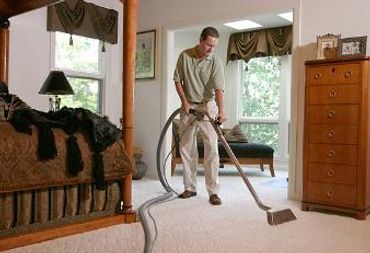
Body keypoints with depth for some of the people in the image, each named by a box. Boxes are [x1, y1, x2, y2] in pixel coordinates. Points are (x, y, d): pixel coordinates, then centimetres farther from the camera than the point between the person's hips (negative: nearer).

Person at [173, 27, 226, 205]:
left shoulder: (216, 62, -9)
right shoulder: (184, 56, -1)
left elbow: (219, 88, -19)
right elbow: (177, 80, 5)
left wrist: (221, 110, -33)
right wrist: (184, 101, -6)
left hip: (207, 107, -3)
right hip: (188, 107, 3)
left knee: (211, 149, -9)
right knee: (186, 149, 6)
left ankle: (213, 191, -4)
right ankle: (190, 187, 17)